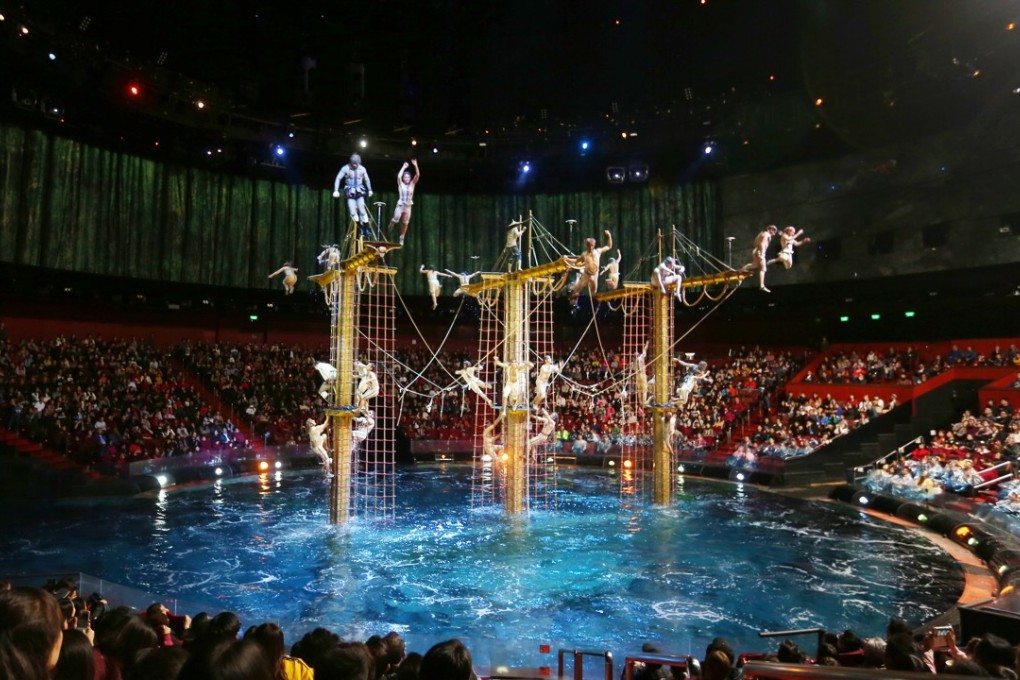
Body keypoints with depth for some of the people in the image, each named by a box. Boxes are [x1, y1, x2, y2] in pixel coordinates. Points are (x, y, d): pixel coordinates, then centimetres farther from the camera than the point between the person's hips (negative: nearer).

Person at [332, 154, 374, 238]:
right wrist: (336, 190, -12)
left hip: (359, 192, 1)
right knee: (353, 213, -6)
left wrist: (369, 190, 20)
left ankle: (366, 229, -1)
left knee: (362, 211, -6)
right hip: (350, 193, -1)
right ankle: (359, 228, 6)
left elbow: (367, 179, 13)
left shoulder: (362, 169, -4)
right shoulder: (346, 168, -11)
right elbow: (338, 179, -6)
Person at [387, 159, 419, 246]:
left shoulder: (412, 184, 6)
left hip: (408, 206, 3)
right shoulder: (401, 184, 1)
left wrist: (415, 165, -16)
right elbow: (399, 176, -19)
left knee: (405, 223, 4)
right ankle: (389, 230, 8)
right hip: (400, 205, -3)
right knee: (396, 219, -20)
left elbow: (418, 175, -6)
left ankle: (401, 239, 12)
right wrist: (404, 167, -13)